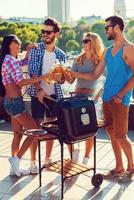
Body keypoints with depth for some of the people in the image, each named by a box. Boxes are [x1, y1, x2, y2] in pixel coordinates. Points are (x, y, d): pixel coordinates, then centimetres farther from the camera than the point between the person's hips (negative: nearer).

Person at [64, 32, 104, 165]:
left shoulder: (99, 61, -2)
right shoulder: (79, 60, 8)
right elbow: (71, 80, 4)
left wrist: (98, 95, -13)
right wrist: (65, 74, -16)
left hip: (91, 97, -3)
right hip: (77, 95, 3)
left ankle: (86, 158, 19)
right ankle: (73, 152, 15)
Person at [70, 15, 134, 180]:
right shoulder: (107, 51, 15)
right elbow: (95, 75, 15)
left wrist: (120, 95, -15)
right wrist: (73, 74, 6)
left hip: (120, 100, -7)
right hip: (107, 99, 7)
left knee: (120, 135, -4)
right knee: (112, 134, 10)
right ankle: (119, 168, 23)